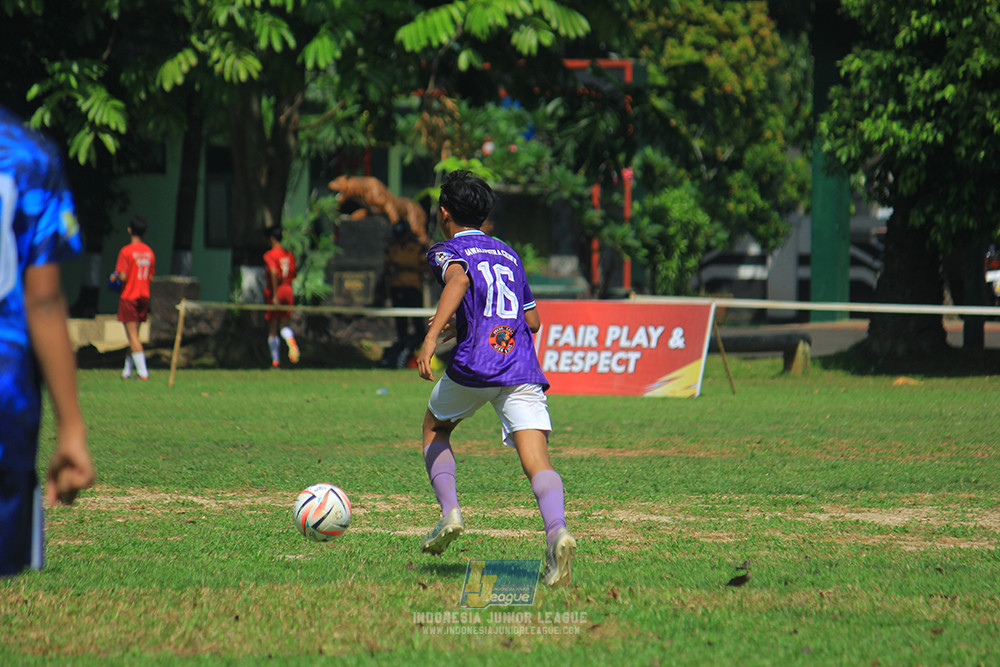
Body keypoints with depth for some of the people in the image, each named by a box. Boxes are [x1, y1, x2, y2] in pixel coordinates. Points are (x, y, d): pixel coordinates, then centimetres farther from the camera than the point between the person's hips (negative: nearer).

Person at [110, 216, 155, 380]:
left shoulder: (126, 251, -12)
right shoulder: (149, 252, 6)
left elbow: (123, 276, -17)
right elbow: (151, 277, 8)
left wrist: (114, 277, 3)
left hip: (128, 297, -6)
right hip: (144, 297, 6)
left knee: (132, 335, -6)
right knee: (134, 335, 15)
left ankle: (143, 372, -13)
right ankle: (127, 370, 19)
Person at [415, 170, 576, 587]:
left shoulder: (449, 250, 10)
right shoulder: (509, 255, 27)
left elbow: (459, 279, -15)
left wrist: (433, 337, -24)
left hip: (473, 366, -3)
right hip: (523, 371, 3)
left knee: (434, 427, 26)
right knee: (538, 462, -10)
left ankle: (449, 510, 8)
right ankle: (556, 531, -37)